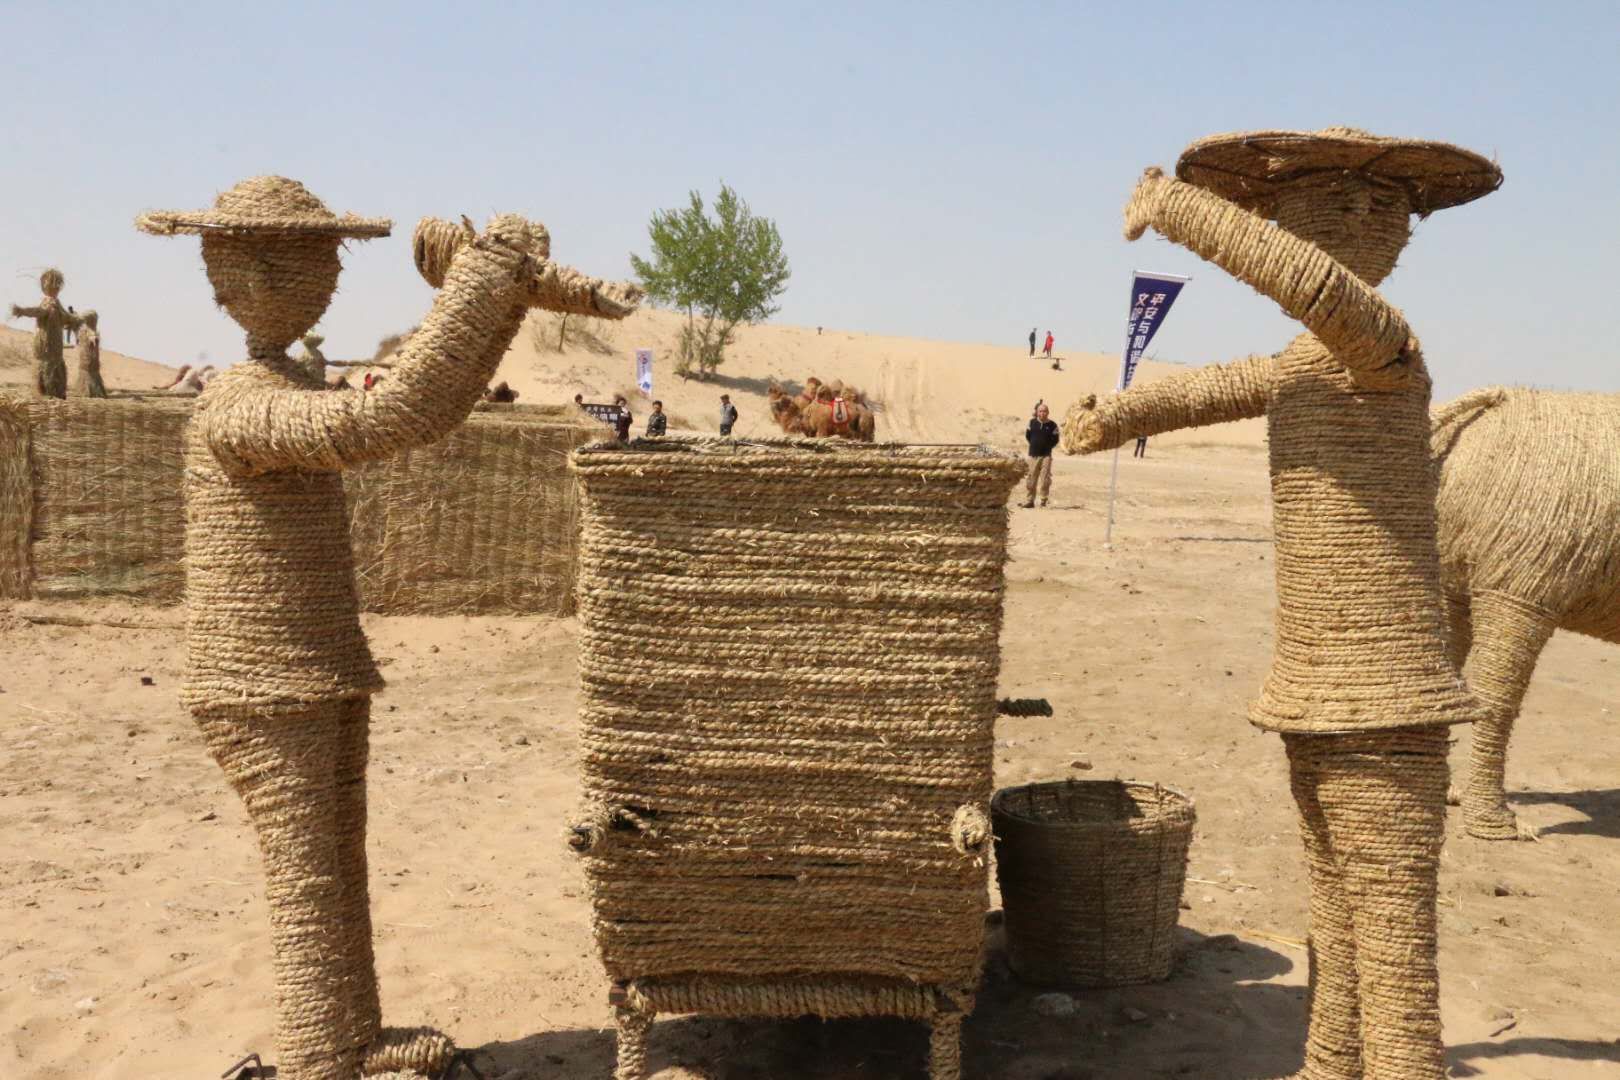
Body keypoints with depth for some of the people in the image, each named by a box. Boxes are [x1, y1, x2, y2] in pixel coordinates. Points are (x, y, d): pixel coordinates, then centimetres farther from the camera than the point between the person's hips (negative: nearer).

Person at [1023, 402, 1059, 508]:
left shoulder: (1052, 425, -2)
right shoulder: (1032, 422, 5)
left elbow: (1055, 440, 5)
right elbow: (1027, 435, 16)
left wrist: (1047, 447, 0)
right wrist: (1034, 445, 11)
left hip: (1046, 456, -2)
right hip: (1033, 455, 2)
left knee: (1045, 479, -5)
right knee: (1031, 479, 4)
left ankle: (1044, 500, 5)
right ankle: (1029, 501, 10)